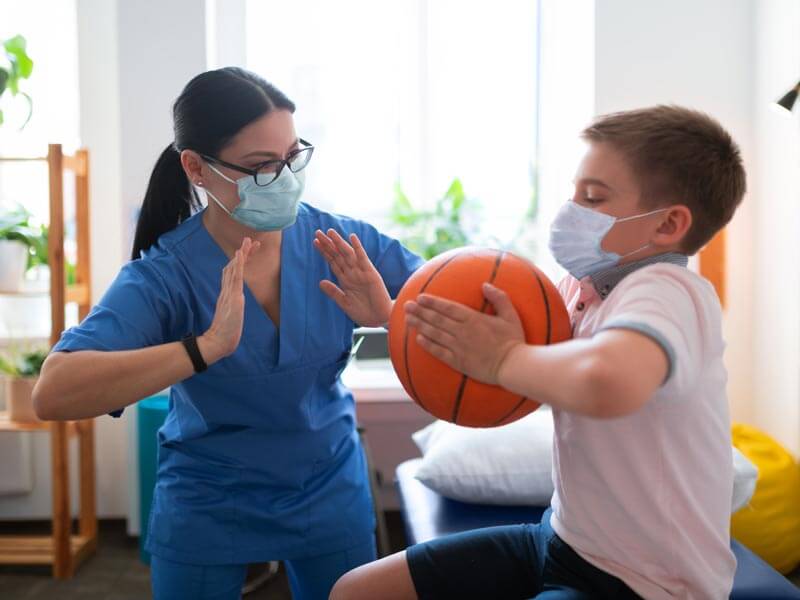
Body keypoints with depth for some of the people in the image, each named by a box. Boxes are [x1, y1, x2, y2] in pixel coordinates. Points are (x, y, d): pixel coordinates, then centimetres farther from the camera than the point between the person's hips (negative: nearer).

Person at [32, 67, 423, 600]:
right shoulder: (164, 277, -22)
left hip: (331, 491, 3)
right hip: (208, 508, -2)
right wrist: (208, 346, -44)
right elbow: (53, 393, -34)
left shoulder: (342, 244, -14)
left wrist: (390, 315, -32)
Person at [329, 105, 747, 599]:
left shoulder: (668, 290, -26)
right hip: (562, 539, 8)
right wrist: (389, 315, -8)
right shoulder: (582, 287, 0)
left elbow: (606, 382, -48)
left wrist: (505, 359, -29)